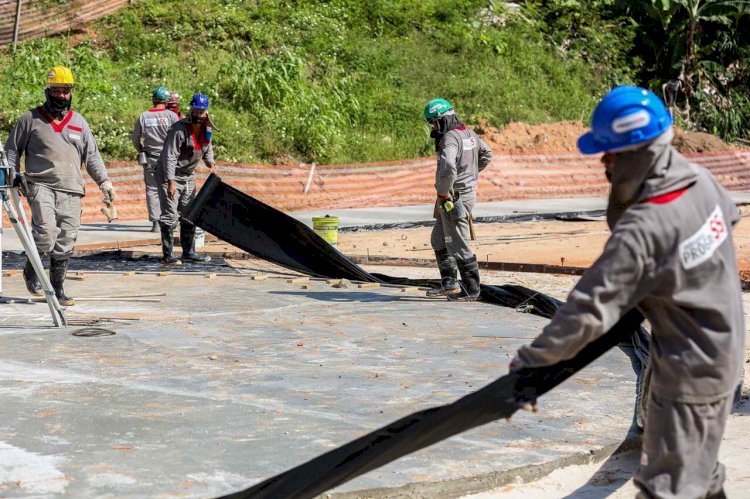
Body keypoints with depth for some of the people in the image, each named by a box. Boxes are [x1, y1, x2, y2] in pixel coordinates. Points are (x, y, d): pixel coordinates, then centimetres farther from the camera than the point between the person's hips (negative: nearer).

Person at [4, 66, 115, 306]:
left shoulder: (79, 122, 16)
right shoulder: (30, 119, 6)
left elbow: (92, 155, 17)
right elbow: (12, 150, 12)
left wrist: (104, 180, 5)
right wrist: (13, 175, 1)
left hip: (71, 190, 4)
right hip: (41, 185, -4)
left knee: (65, 241, 1)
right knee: (46, 231, -22)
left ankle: (57, 288, 12)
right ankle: (31, 270, 4)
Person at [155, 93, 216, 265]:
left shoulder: (207, 130, 0)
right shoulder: (179, 129, -24)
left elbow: (207, 149, 16)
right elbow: (169, 156, -26)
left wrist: (211, 163, -6)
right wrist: (171, 182, -31)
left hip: (188, 176, 8)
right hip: (169, 175, -8)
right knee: (170, 215, -8)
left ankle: (188, 252, 24)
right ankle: (168, 255, -4)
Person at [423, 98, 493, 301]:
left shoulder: (450, 139, -21)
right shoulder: (469, 133, 9)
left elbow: (448, 168, -36)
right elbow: (486, 155, 24)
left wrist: (442, 194, -22)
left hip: (455, 198, -10)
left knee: (458, 245, -2)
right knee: (438, 239, 19)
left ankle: (471, 290, 4)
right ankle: (449, 284, 21)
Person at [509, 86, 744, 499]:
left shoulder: (641, 232, -31)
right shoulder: (700, 180, -8)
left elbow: (590, 309, -30)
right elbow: (728, 216, 17)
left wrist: (532, 359, -24)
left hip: (687, 375, -9)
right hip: (724, 352, 9)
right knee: (699, 457, 28)